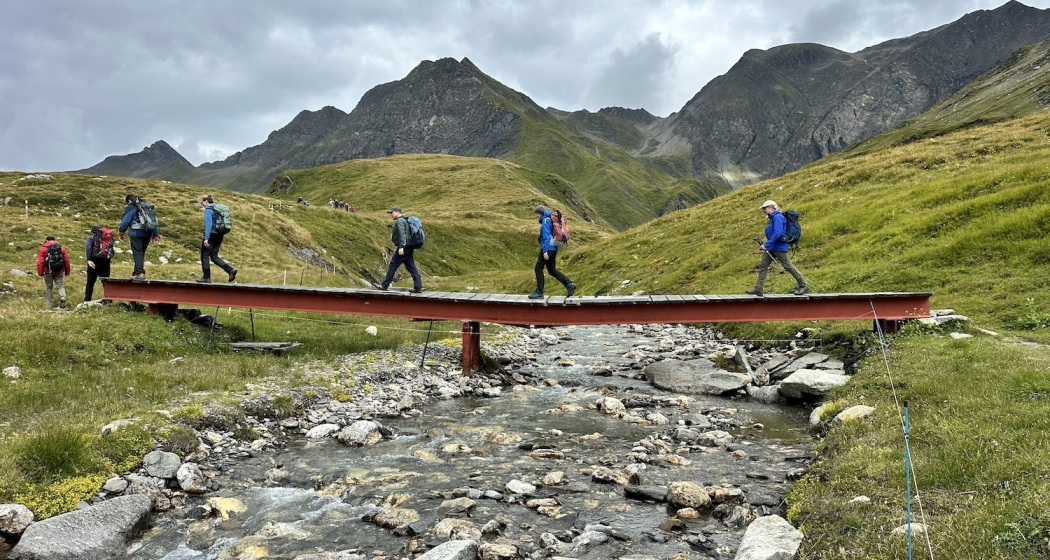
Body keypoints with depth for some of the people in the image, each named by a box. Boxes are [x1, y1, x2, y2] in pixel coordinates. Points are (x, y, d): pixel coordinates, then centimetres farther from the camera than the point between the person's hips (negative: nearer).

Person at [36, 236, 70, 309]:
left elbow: (40, 262, -6)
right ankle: (62, 297, -22)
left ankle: (51, 304, 13)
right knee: (60, 285, 6)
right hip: (59, 271, 2)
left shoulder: (43, 248, -1)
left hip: (48, 271, -2)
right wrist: (67, 272, 14)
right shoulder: (61, 248, 7)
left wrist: (40, 273, -2)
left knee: (49, 287, 10)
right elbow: (66, 260, 7)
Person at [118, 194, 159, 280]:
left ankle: (140, 273, -18)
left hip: (136, 234, -6)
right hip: (148, 234, 6)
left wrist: (121, 233, 8)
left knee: (137, 253, -7)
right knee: (142, 253, 13)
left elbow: (125, 221, -4)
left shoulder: (131, 208, 0)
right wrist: (155, 236, 21)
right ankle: (137, 272, 18)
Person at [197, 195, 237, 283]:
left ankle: (207, 278, 6)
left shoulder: (208, 210, -8)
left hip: (211, 235, -8)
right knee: (214, 256, 10)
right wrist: (220, 241, 22)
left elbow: (208, 224, -19)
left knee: (204, 256, 4)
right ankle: (230, 270, -6)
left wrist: (206, 238, -22)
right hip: (219, 235, 8)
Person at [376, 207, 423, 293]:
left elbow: (402, 234, -21)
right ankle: (418, 287, 1)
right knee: (411, 268, 5)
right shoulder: (405, 220, 20)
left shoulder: (399, 221, -10)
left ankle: (385, 285, 7)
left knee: (393, 266, -1)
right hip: (408, 248, 10)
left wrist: (401, 247, -27)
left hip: (403, 249, -10)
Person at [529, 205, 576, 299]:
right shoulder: (550, 220, 18)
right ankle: (569, 284, 2)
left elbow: (546, 236, -19)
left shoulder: (546, 221, -10)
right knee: (552, 270, 11)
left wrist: (545, 251, -24)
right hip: (553, 248, 9)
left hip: (548, 248, -9)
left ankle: (539, 292, 0)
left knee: (538, 268, -2)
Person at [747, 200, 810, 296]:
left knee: (788, 266, -3)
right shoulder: (772, 218, 16)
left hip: (779, 247, -10)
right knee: (762, 266, 5)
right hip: (771, 248, 10)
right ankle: (758, 289, 7)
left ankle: (804, 286, 6)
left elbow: (778, 233, -25)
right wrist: (767, 245, 19)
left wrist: (767, 244, -24)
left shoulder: (777, 217, -15)